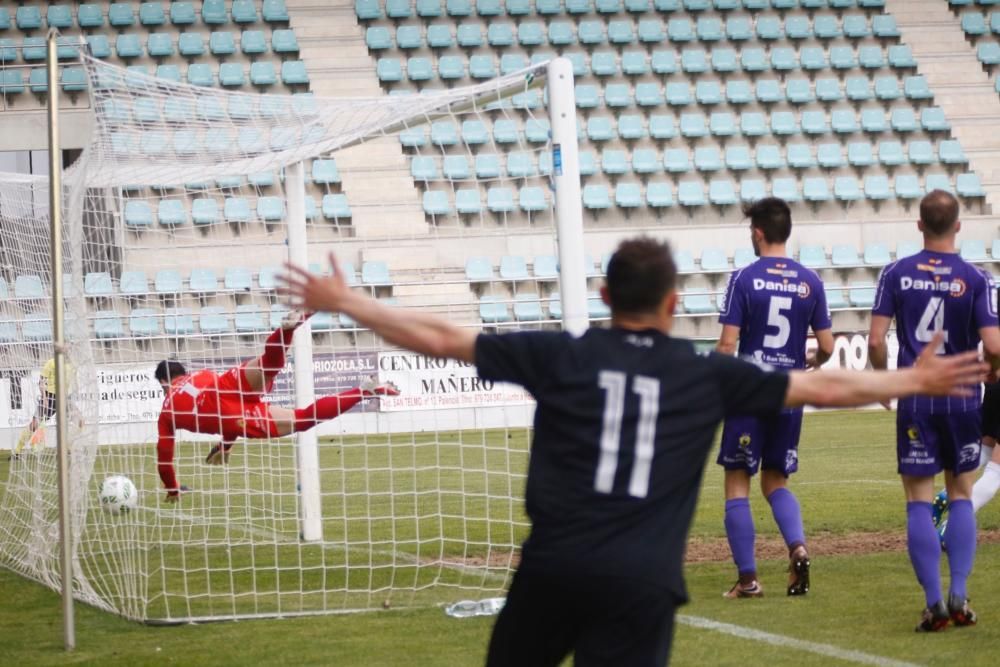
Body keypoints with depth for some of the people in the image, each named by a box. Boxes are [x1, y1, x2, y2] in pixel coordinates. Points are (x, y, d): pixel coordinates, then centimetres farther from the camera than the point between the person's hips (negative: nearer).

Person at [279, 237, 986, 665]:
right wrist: (917, 382, 29)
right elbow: (823, 387, 16)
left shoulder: (560, 356, 7)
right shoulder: (707, 376, 8)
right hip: (641, 584, 0)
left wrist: (343, 301, 17)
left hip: (556, 566, 0)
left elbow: (441, 338, 8)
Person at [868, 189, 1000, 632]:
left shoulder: (896, 274, -3)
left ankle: (934, 604, -3)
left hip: (915, 401, 0)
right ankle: (959, 598, 6)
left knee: (919, 502, 3)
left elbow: (876, 340, -7)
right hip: (962, 399, 0)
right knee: (960, 496, 14)